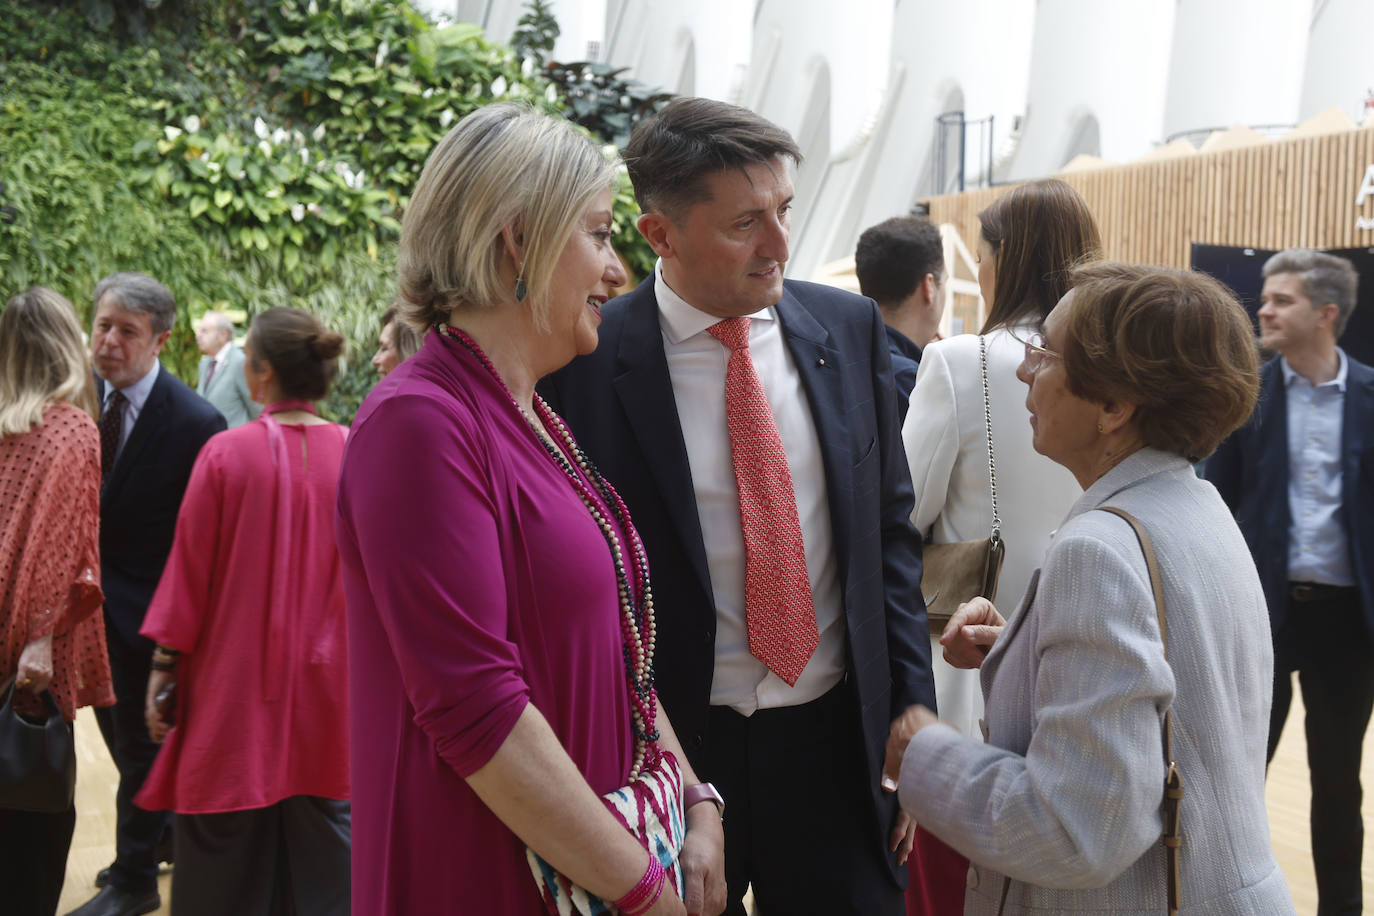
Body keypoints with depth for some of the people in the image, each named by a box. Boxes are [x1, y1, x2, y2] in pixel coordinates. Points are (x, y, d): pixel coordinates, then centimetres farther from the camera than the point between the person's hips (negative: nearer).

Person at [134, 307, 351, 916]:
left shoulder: (226, 453, -11)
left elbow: (190, 569, -7)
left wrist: (163, 669, 2)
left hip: (234, 685, -2)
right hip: (327, 686, 2)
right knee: (322, 860, 11)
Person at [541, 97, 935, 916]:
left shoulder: (850, 330, 2)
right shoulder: (589, 361, -10)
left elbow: (891, 532, 8)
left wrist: (914, 728, 4)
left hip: (836, 744, 3)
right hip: (671, 749, -3)